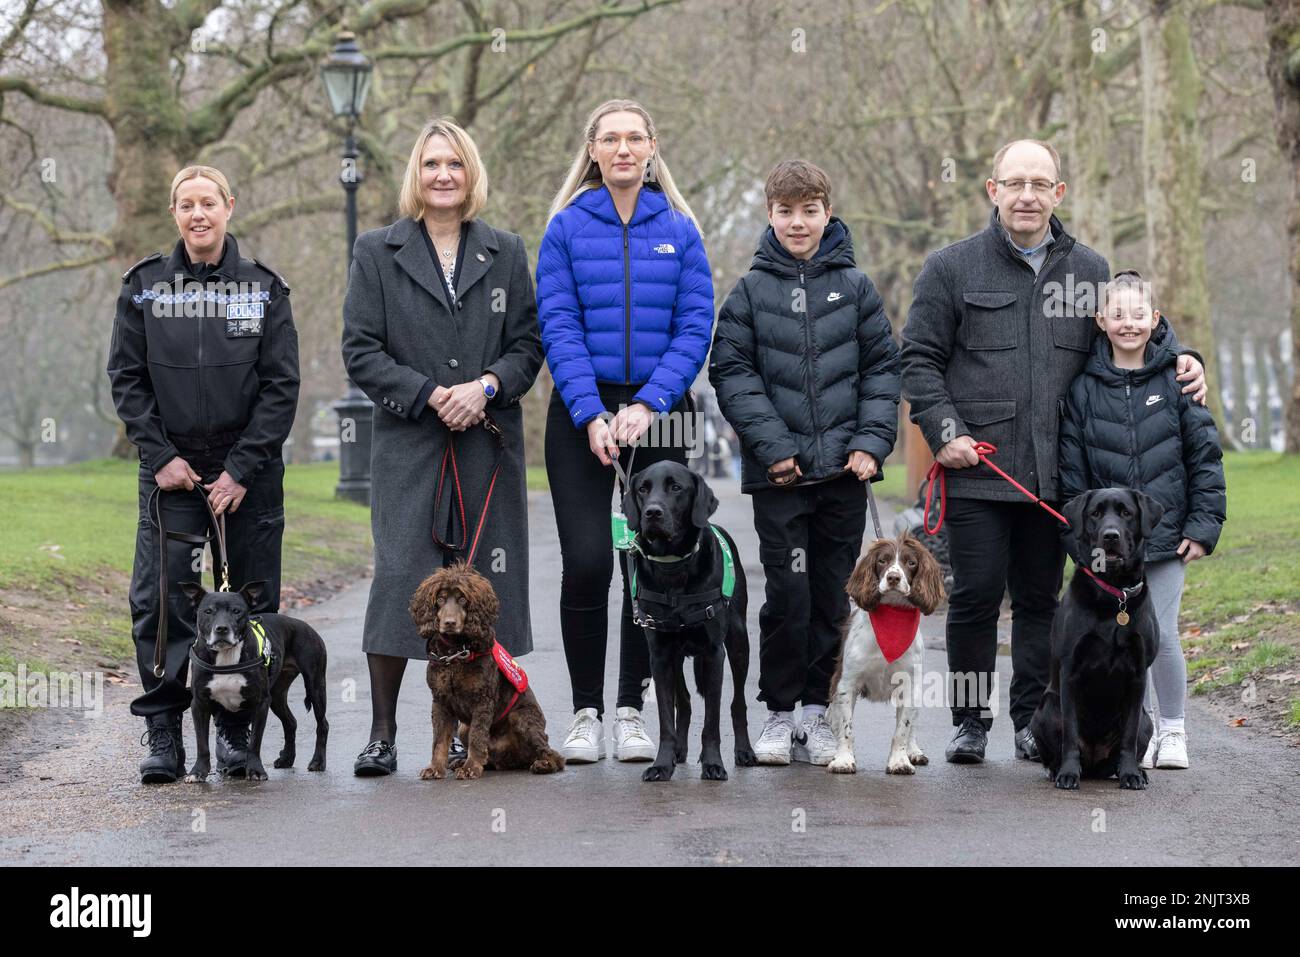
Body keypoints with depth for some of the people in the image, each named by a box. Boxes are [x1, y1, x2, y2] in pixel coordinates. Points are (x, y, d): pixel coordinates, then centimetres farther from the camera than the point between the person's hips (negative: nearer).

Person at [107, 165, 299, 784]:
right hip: (171, 470, 0)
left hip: (248, 470, 0)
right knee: (161, 598, -8)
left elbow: (282, 385, -2)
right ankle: (163, 734, -2)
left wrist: (242, 469, -9)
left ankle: (237, 730, 15)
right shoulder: (144, 286, 3)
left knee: (251, 602, 3)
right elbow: (126, 379, 4)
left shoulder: (264, 289, 1)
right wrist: (160, 456, -6)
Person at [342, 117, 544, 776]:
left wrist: (485, 387, -10)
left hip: (489, 444, 2)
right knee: (399, 577, -9)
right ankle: (382, 734, 0)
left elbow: (528, 344, 10)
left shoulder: (506, 253, 13)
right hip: (408, 446, -2)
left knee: (482, 583, 1)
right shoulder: (377, 252, 6)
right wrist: (432, 396, -12)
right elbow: (361, 351, 0)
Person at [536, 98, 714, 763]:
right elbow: (558, 327, -4)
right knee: (586, 561, -10)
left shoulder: (679, 229, 5)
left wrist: (647, 404, -12)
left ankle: (630, 709, 13)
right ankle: (585, 712, 2)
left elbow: (695, 327, 0)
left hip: (660, 414, 2)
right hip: (582, 413, -1)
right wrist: (592, 414, -15)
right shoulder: (568, 227, 2)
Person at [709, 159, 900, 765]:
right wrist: (772, 444, -11)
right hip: (779, 469, -2)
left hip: (845, 468, 2)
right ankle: (779, 713, 8)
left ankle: (817, 711, 16)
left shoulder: (854, 286, 7)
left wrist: (872, 441, -5)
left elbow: (882, 367, 7)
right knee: (788, 593, -6)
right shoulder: (752, 289, 3)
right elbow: (732, 371, -1)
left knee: (833, 596, 6)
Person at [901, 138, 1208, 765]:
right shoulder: (953, 267, 2)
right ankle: (971, 722, 11)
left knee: (1039, 599, 9)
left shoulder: (1090, 270, 11)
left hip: (1055, 474, 3)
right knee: (976, 596, -1)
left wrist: (1179, 356, 4)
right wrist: (944, 431, -9)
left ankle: (1032, 720, 18)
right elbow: (919, 357, 1)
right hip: (976, 470, -3)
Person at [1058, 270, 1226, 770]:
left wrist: (1204, 525, -3)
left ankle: (1172, 729, 16)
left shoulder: (1176, 381, -1)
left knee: (1162, 635, -3)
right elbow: (1071, 468, 3)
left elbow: (1205, 455, 1)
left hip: (1166, 534, -1)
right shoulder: (1084, 388, 1)